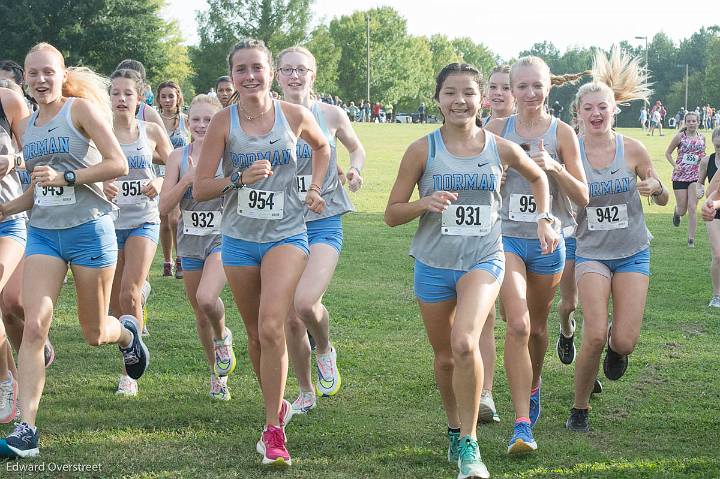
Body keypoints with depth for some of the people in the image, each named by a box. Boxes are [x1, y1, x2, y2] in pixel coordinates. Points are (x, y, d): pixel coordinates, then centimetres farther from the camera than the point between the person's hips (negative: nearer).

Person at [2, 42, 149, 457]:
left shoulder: (81, 108, -5)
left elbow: (118, 164, -13)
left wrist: (65, 177, -20)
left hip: (88, 228, -4)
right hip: (43, 233, 4)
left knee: (94, 334, 8)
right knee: (34, 326, -12)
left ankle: (127, 331, 46)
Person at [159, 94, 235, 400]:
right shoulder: (179, 156, 1)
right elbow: (164, 207, -5)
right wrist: (187, 179, -17)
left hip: (224, 237, -3)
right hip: (191, 240, 4)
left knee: (206, 298, -27)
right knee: (201, 315, 10)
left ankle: (222, 336, 6)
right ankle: (217, 374, 30)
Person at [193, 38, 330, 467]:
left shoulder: (295, 116, -4)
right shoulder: (224, 122, -6)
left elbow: (322, 147, 19)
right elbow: (199, 188, -6)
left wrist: (315, 188, 6)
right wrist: (240, 178, -20)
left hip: (286, 235, -2)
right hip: (240, 237, 2)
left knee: (272, 327, -19)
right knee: (256, 334, 12)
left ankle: (273, 430, -10)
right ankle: (278, 406, 35)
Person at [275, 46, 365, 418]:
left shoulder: (330, 114, 0)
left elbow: (356, 148, 17)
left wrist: (355, 170, -3)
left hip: (324, 222, -2)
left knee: (305, 302, -24)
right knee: (291, 318, 5)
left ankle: (325, 350, 10)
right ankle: (306, 393, 25)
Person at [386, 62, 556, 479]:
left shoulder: (501, 149, -2)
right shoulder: (423, 150, -6)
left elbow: (538, 177, 20)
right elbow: (392, 214, -3)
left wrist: (545, 220, 11)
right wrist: (426, 203, -20)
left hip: (483, 261, -1)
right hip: (434, 265, 1)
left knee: (465, 344, -24)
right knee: (445, 357, 13)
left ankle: (469, 444, -12)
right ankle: (455, 429, 39)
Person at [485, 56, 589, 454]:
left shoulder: (562, 133, -2)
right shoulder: (497, 130, 1)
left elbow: (583, 197, -4)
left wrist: (554, 168, -20)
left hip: (548, 240, 1)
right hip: (507, 237, -1)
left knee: (537, 325, 17)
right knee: (517, 325, -17)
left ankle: (533, 386, 47)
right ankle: (522, 424, -18)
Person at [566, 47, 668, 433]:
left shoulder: (632, 150, -4)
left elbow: (663, 199, 5)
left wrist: (655, 188, -17)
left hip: (633, 253, 1)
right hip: (592, 252, -1)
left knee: (625, 341, -7)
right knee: (594, 336, -16)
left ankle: (615, 348, 33)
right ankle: (579, 409, 6)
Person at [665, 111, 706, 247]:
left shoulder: (702, 138, 4)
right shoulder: (680, 137, -4)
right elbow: (668, 153, 3)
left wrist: (703, 158, -3)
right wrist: (675, 165, -11)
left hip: (695, 176, 1)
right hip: (680, 176, -1)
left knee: (692, 209, -7)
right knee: (682, 210, 4)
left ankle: (691, 239, -1)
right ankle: (677, 212, 43)